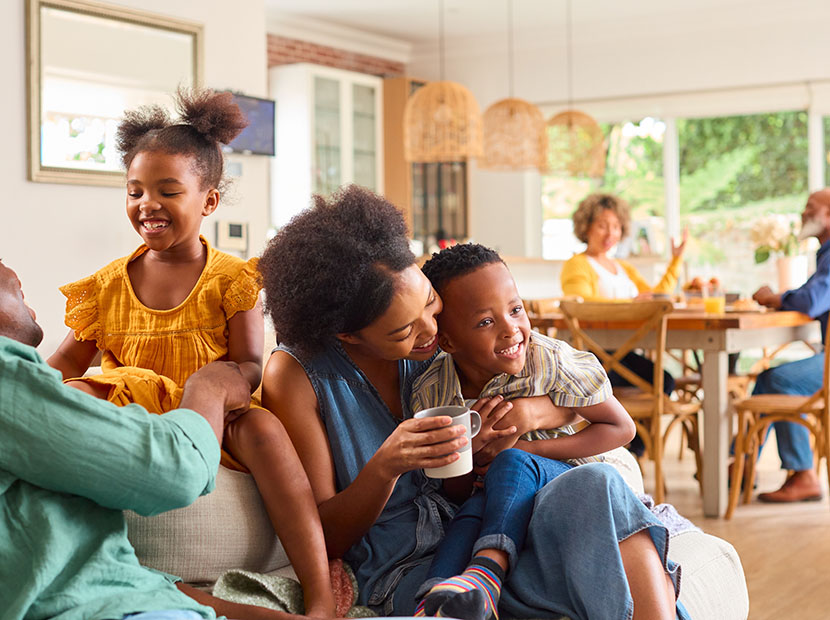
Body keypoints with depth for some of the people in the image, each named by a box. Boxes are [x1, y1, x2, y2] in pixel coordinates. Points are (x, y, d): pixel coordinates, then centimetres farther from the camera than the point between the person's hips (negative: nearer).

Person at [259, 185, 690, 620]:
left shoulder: (441, 336, 3)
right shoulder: (294, 374, -7)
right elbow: (324, 539, -6)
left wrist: (530, 412, -12)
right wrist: (385, 467, -25)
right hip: (401, 576, -5)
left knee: (592, 486, -29)